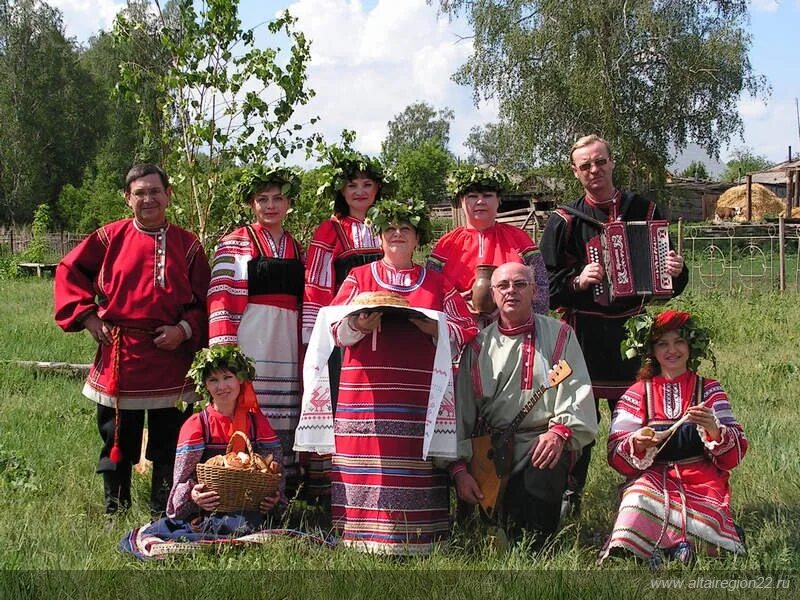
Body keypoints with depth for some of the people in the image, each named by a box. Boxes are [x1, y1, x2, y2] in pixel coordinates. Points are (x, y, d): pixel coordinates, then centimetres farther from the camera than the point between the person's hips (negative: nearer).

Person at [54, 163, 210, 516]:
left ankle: (163, 515, 17)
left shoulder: (187, 245, 4)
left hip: (170, 354, 0)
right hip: (119, 357, 0)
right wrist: (87, 316, 1)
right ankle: (114, 511, 23)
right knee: (117, 438, 9)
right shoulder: (111, 237, 3)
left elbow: (204, 301, 6)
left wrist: (185, 330, -10)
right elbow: (68, 272, 10)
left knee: (167, 442, 5)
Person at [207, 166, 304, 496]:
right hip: (249, 341, -4)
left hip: (287, 343, 4)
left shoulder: (296, 249, 18)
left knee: (285, 415, 2)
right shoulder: (235, 243, 3)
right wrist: (225, 349, -13)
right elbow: (222, 297, -4)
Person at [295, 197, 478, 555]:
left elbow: (463, 332, 11)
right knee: (368, 469, -7)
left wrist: (432, 328, -8)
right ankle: (365, 540, -2)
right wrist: (359, 326, -14)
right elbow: (337, 330, 7)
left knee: (415, 470, -5)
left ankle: (415, 544, 0)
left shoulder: (437, 284, 18)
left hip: (419, 399, 0)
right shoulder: (359, 277, 16)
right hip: (366, 394, 0)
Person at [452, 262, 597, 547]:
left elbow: (577, 390, 1)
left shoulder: (558, 335, 13)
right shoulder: (478, 346, 18)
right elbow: (461, 409, 12)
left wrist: (560, 430, -19)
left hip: (542, 440, -2)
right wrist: (459, 466, 0)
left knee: (539, 469, -35)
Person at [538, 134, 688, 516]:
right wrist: (578, 282, -20)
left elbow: (671, 284, 11)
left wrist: (676, 271, -12)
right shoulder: (565, 221, 1)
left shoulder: (643, 211, 7)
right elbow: (547, 286, -1)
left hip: (631, 328, 2)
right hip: (584, 332, -2)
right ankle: (569, 494, 14)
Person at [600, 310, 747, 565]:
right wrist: (636, 444, -20)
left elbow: (736, 451, 2)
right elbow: (617, 456, 3)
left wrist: (714, 430, -20)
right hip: (652, 476, 1)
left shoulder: (709, 390, 13)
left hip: (701, 477, -1)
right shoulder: (637, 394, 13)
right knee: (639, 498, -33)